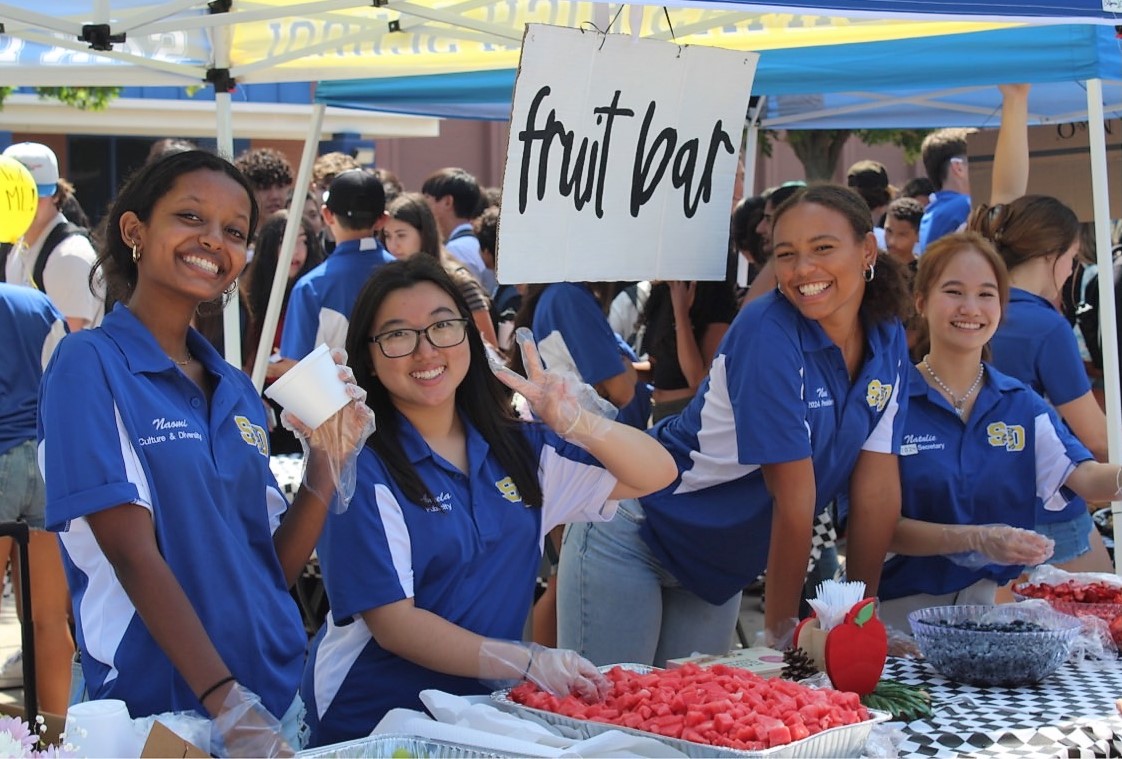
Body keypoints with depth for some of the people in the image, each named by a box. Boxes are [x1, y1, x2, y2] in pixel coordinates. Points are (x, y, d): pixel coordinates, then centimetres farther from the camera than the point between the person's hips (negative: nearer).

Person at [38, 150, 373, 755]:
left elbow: (276, 566, 9)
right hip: (156, 703, -6)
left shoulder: (236, 389, 9)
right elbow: (133, 551, -17)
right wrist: (228, 704, -22)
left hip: (279, 696, 6)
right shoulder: (90, 365, -9)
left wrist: (326, 462, -6)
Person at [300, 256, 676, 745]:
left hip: (486, 706, 5)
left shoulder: (518, 449, 6)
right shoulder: (362, 468, -10)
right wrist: (527, 662, -26)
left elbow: (655, 476, 5)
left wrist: (579, 425, -14)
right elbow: (393, 622, -16)